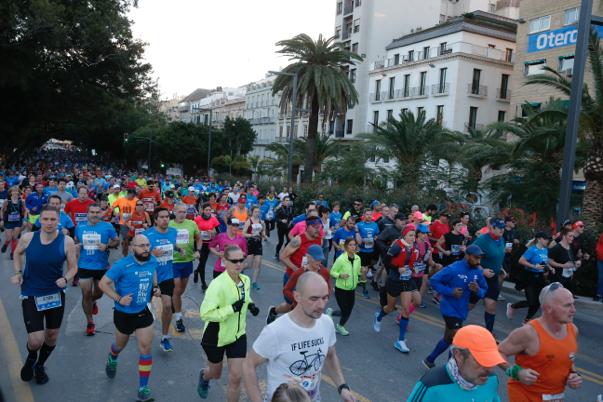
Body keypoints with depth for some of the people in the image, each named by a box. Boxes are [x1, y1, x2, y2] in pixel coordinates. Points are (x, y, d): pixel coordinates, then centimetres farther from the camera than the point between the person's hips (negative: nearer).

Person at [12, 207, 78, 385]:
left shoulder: (66, 241, -15)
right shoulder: (27, 238, -11)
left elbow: (73, 267, -5)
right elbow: (17, 253, 12)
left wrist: (65, 279, -24)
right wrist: (18, 273, -1)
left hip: (56, 294, 1)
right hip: (31, 294, -1)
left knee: (52, 335, 15)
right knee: (36, 341, -8)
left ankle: (40, 366, 46)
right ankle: (31, 357, 31)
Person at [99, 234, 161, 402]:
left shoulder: (153, 261, -7)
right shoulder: (122, 265, -23)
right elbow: (103, 283, -17)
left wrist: (155, 287, -3)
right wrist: (119, 299, -26)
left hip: (143, 313, 3)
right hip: (123, 314, -2)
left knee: (145, 348, -3)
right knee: (121, 345, 23)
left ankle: (143, 388, 8)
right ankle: (112, 359, 60)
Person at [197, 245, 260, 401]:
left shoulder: (246, 280, -6)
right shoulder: (217, 284, -27)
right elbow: (205, 313, -31)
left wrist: (250, 305, -5)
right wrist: (232, 308, -34)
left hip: (238, 335, 4)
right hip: (216, 336, -4)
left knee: (236, 377, -1)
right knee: (216, 373, 21)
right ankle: (204, 375, 58)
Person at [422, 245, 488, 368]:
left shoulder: (478, 272, 0)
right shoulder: (453, 269, -20)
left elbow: (484, 290, 9)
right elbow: (433, 280, -17)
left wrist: (478, 290, -15)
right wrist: (450, 291, -24)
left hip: (462, 310, 7)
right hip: (450, 309, -7)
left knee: (448, 338, 18)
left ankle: (430, 360, 37)